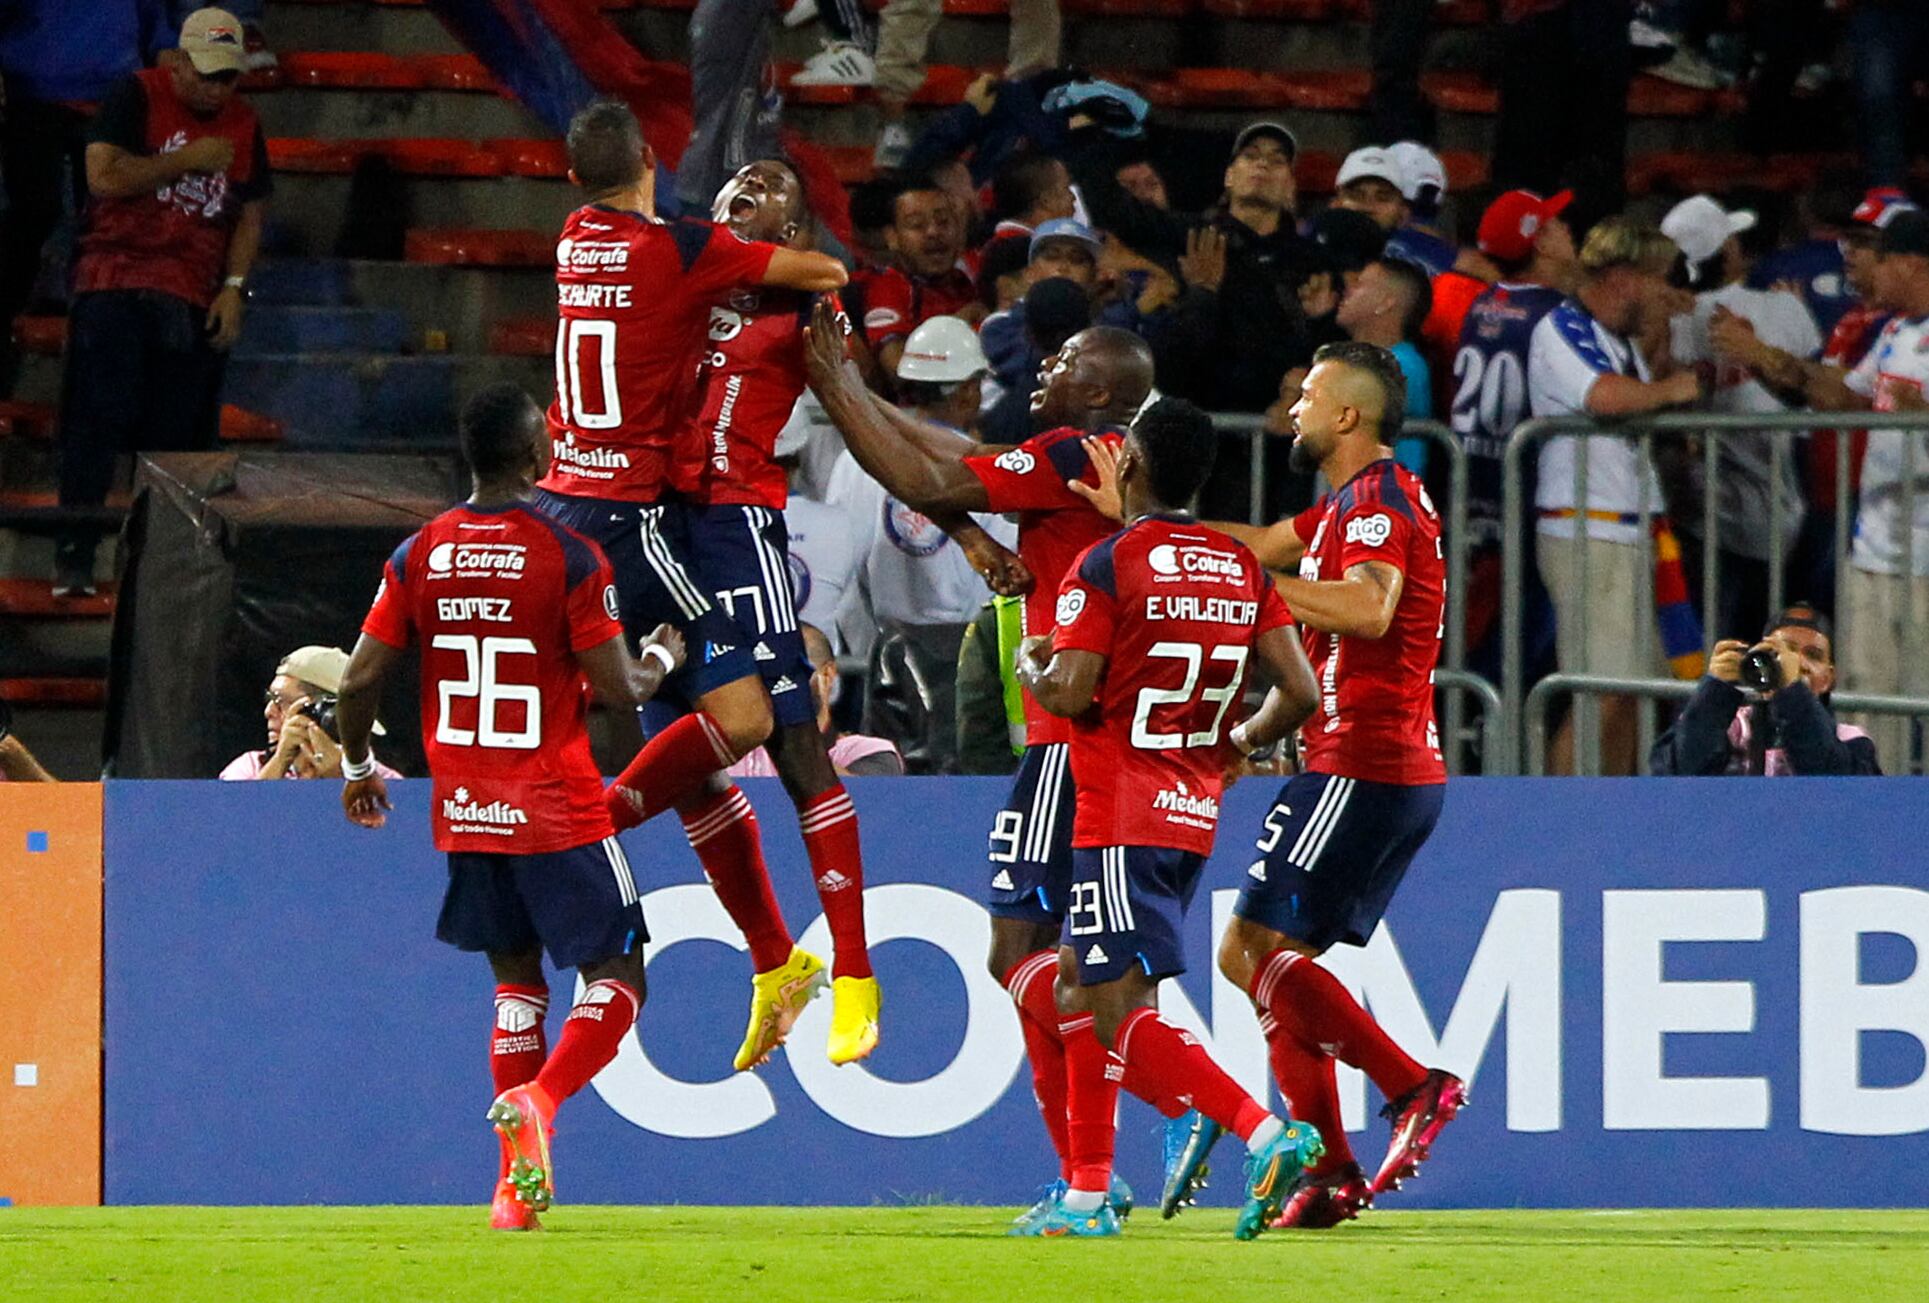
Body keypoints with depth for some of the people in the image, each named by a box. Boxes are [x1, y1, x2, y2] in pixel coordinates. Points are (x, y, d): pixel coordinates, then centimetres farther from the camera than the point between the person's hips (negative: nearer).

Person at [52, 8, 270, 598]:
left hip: (193, 300, 4)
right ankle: (73, 556, -12)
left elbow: (250, 215, 15)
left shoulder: (243, 124, 11)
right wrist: (189, 160, -13)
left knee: (178, 433, 1)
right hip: (114, 282, -4)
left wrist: (233, 287, 2)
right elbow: (104, 176, -15)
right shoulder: (138, 97, -4)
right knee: (99, 418, -11)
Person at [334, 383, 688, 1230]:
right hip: (556, 812, -5)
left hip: (464, 812, 5)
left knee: (517, 977, 18)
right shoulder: (569, 557, -11)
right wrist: (661, 660, 12)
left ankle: (519, 1179, 11)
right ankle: (538, 1098, -25)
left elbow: (359, 680, 2)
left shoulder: (419, 556, 1)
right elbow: (618, 689, -10)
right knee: (615, 980, 3)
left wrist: (358, 768, 19)